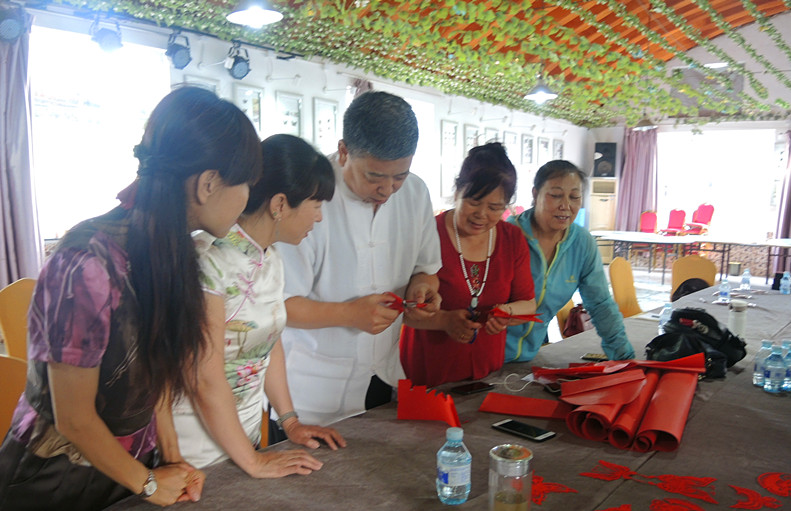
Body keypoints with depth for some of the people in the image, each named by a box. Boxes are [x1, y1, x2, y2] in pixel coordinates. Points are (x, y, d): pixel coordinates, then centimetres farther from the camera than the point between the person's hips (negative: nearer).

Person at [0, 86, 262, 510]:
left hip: (131, 463, 6)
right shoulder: (88, 265, -29)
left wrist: (171, 456, -6)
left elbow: (159, 370, 0)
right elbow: (74, 420, -21)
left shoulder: (172, 252, -6)